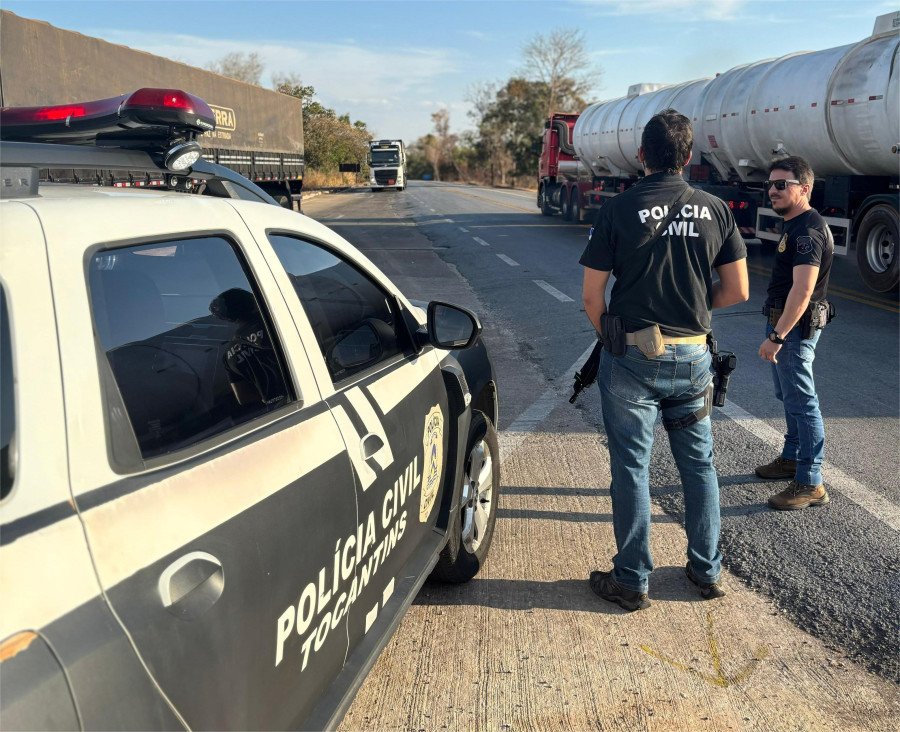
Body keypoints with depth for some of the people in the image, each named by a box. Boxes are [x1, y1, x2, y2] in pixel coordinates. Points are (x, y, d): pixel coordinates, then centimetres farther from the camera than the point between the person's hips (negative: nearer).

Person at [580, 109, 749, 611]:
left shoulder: (618, 210, -8)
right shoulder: (715, 211, 0)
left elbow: (592, 296, -8)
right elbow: (737, 291, 2)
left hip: (632, 357, -3)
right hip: (693, 357, 3)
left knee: (632, 469, 6)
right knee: (699, 464, 17)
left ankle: (632, 581, 17)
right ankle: (707, 571, 29)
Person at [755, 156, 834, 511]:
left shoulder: (808, 230, -20)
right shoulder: (795, 225, 13)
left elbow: (802, 289, -27)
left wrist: (776, 337, -28)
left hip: (795, 326, -11)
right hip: (784, 321, 11)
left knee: (801, 402, -6)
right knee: (789, 396, 21)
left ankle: (810, 484, 0)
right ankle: (791, 458, 36)